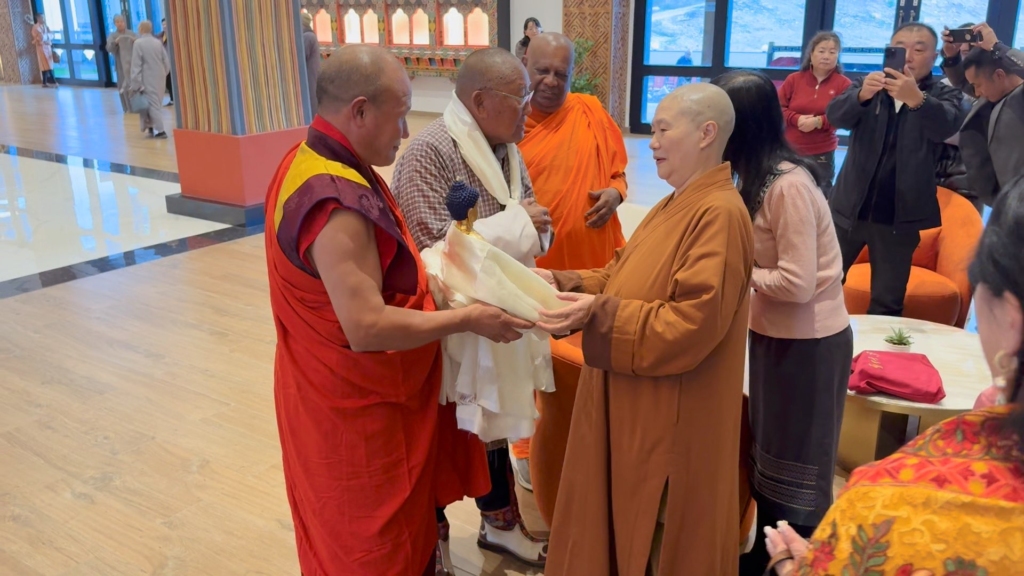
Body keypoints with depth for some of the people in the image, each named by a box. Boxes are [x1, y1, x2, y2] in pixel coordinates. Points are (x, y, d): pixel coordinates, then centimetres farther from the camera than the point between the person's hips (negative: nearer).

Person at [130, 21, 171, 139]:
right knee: (156, 103, 15)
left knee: (152, 104, -2)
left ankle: (159, 130, -6)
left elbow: (136, 65, -11)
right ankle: (153, 127, 24)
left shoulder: (138, 43, -9)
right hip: (160, 79, 6)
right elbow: (167, 62, 8)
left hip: (148, 80, -6)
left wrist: (135, 84, -9)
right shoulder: (158, 42, 6)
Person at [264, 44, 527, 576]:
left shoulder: (312, 159, 2)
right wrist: (467, 318, -22)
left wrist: (428, 276, 4)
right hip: (357, 407, -9)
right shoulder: (338, 200, -30)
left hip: (345, 393, 10)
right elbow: (368, 328, -32)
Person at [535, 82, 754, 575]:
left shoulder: (720, 213, -20)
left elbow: (692, 324, -26)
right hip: (635, 403, 9)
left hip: (671, 415, -9)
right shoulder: (677, 205, 12)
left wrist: (600, 313, -26)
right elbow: (628, 277, 13)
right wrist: (564, 283, -1)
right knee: (621, 521, 21)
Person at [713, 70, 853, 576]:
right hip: (774, 335, 9)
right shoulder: (760, 176, 3)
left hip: (806, 343, -9)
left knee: (795, 463, 8)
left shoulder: (789, 185, -24)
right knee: (768, 450, 20)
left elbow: (796, 283, -26)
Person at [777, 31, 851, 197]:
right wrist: (797, 119, -15)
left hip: (822, 154, -1)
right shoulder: (794, 79, 5)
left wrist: (820, 121, -20)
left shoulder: (843, 83, 0)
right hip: (789, 150, 2)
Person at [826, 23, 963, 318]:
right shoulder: (868, 85, 5)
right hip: (850, 207, 1)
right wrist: (861, 94, -34)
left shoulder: (944, 94, 2)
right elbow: (835, 116, -13)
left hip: (898, 216, -1)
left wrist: (917, 99, -40)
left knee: (887, 304, 9)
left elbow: (947, 127, -20)